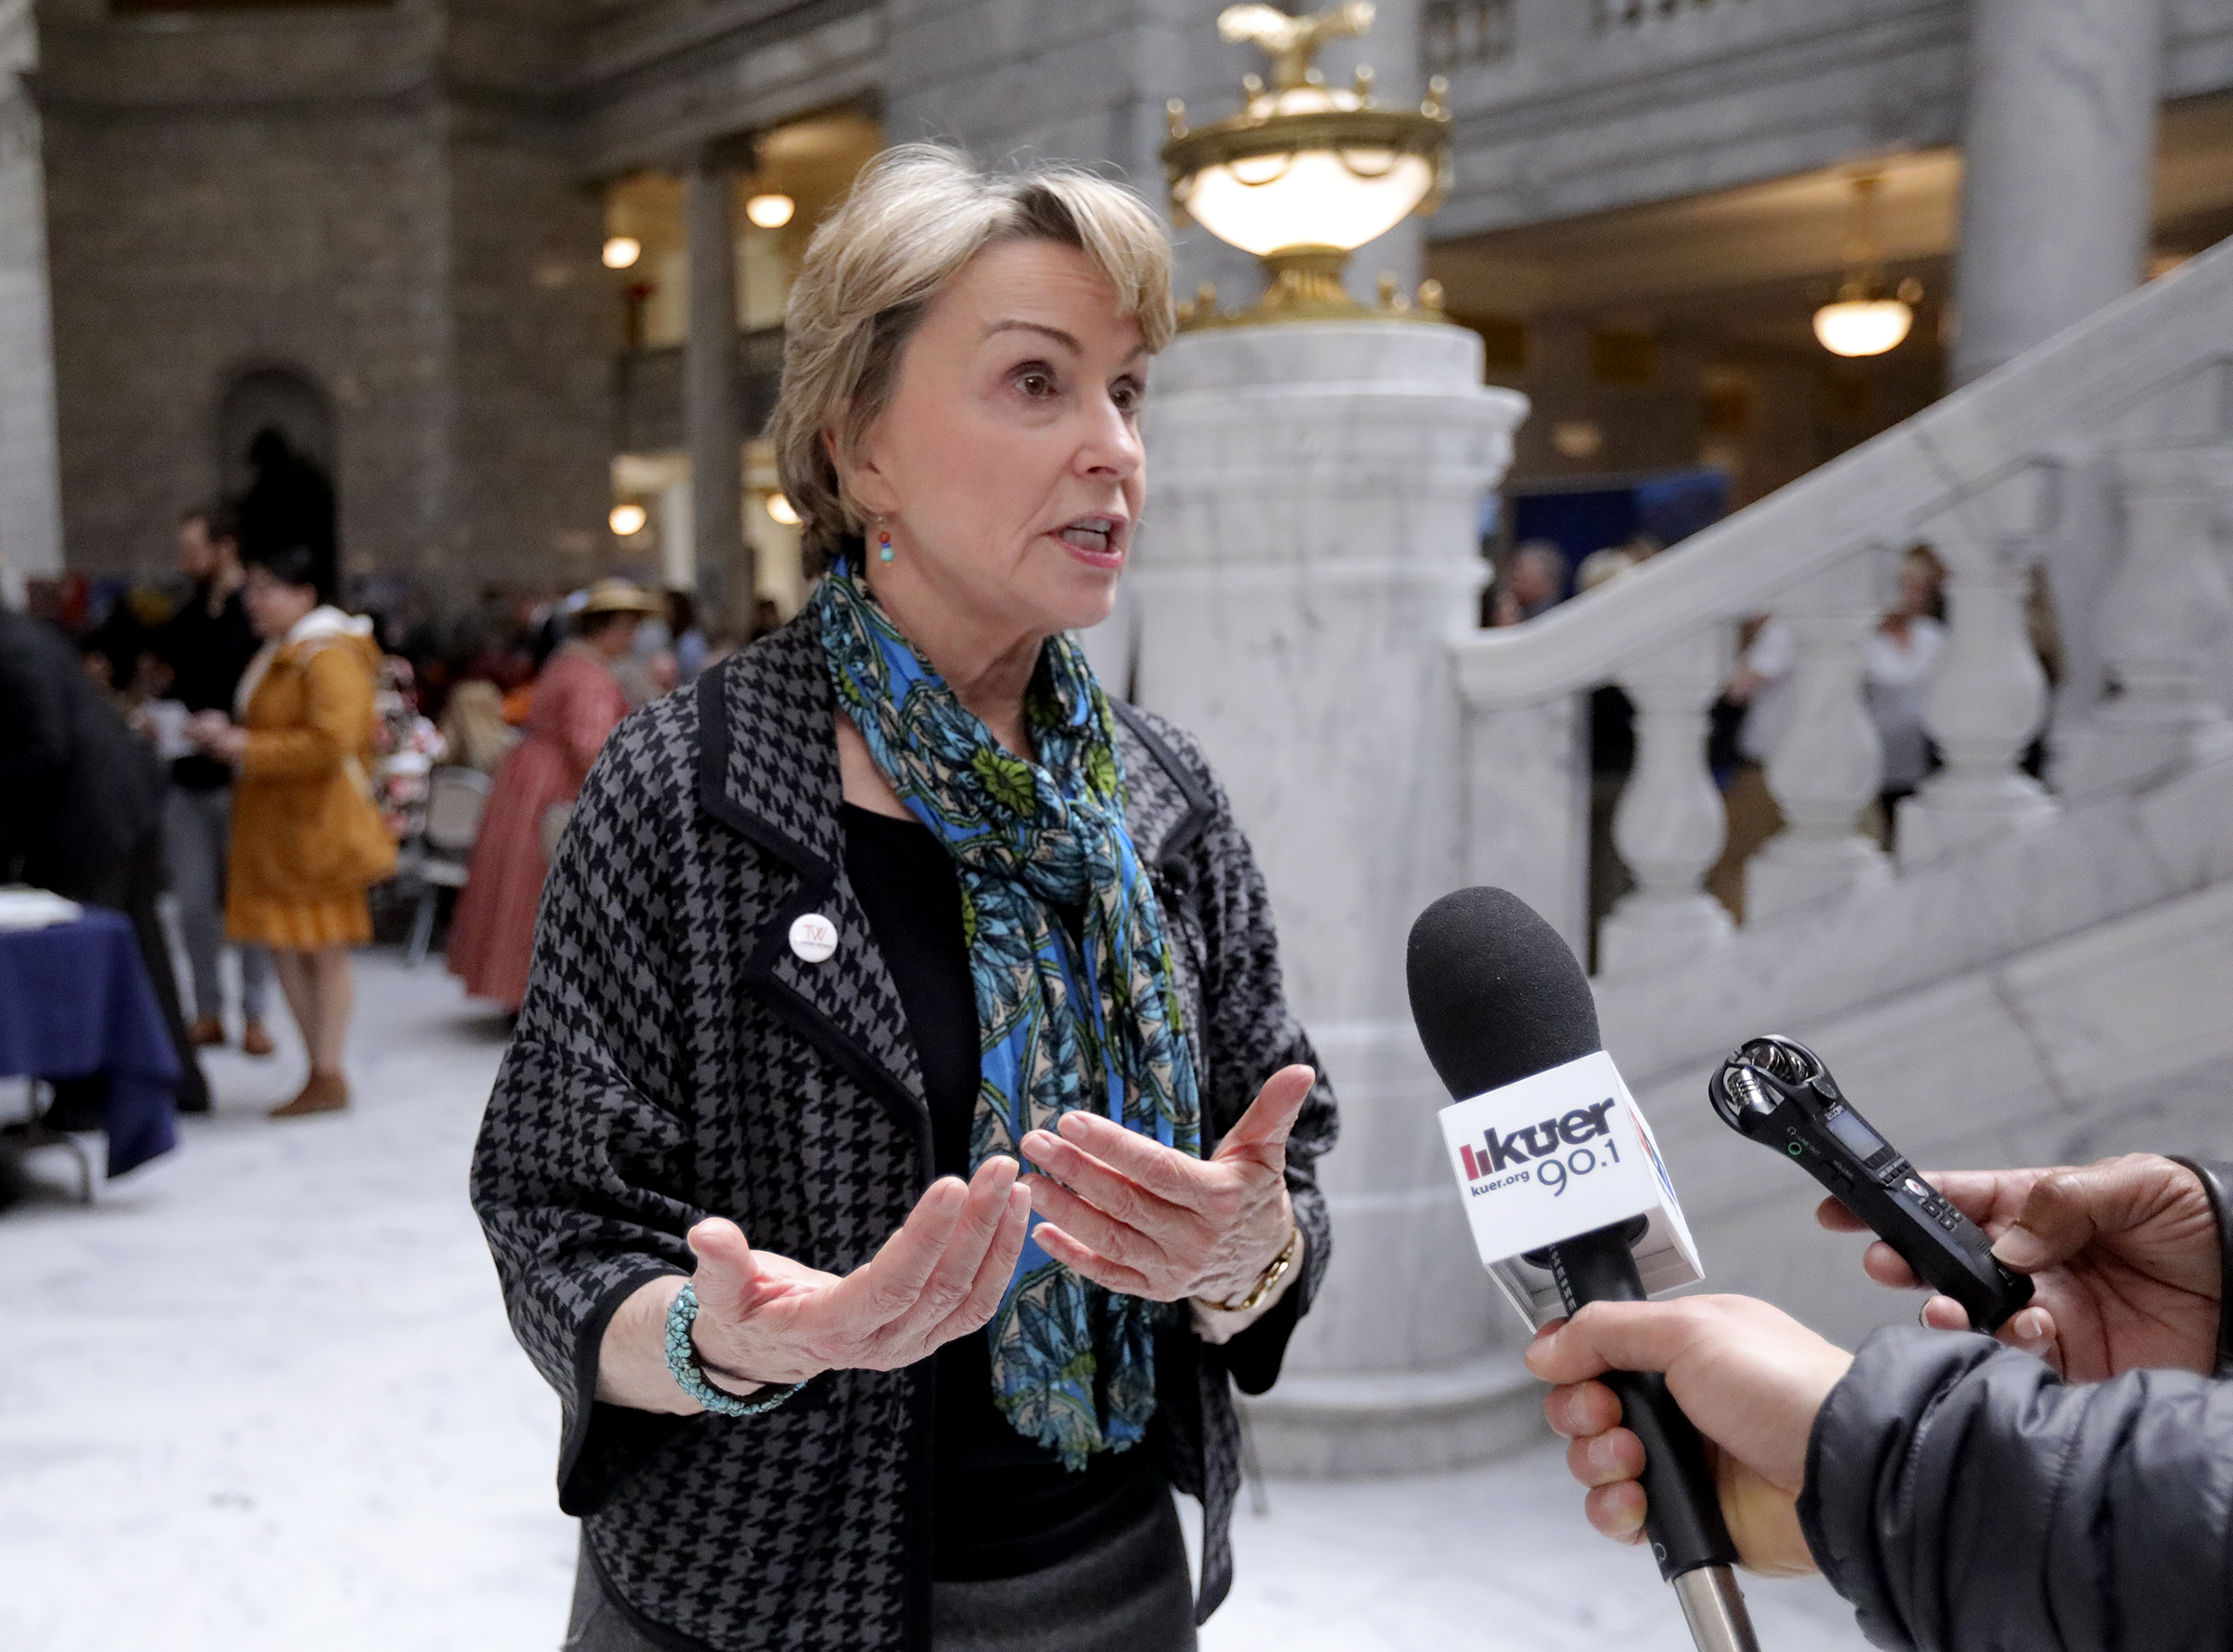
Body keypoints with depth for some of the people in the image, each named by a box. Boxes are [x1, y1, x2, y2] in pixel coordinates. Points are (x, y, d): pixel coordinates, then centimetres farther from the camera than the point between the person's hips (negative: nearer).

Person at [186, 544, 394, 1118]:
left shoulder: (329, 656, -14)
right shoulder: (278, 652, 16)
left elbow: (331, 742, -25)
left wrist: (245, 746, -21)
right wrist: (226, 734, 9)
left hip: (316, 823, -9)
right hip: (273, 823, 9)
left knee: (323, 951, -1)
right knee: (284, 947, 10)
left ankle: (328, 1076, 7)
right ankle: (320, 1071, 19)